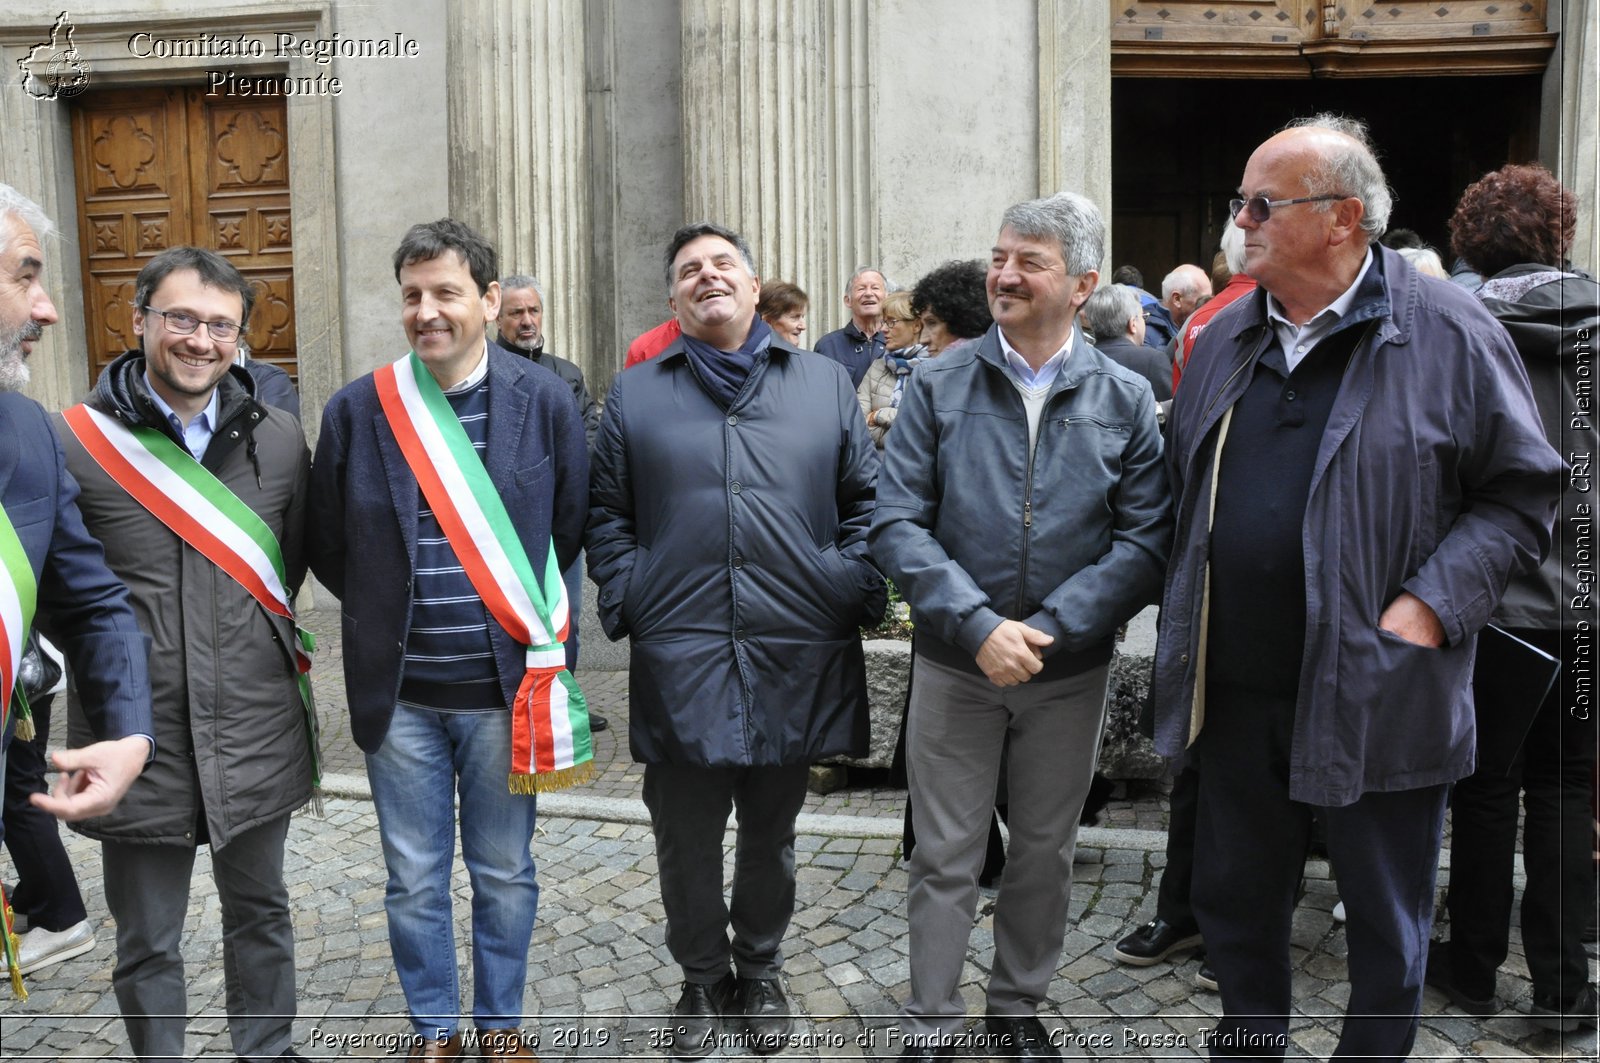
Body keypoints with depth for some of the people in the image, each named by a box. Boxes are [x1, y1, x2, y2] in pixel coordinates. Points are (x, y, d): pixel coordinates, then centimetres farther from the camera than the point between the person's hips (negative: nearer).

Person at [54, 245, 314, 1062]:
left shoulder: (280, 440, 2)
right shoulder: (73, 443, -9)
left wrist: (263, 640, 10)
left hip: (257, 734, 3)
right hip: (139, 739, -2)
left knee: (260, 915, 20)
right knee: (147, 946, 14)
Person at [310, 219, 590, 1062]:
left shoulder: (545, 403, -4)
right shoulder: (356, 409, -3)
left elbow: (571, 531, 5)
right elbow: (328, 547, 7)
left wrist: (534, 625, 4)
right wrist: (390, 613, 5)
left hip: (506, 685, 0)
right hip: (398, 691, 1)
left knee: (504, 873, 14)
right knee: (414, 881, 13)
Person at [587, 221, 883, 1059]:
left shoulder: (825, 384, 9)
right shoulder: (635, 394, 8)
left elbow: (866, 503, 9)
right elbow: (607, 516, 8)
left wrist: (857, 593, -2)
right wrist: (627, 606, -3)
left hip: (797, 658, 1)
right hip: (679, 662, 0)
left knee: (770, 834, 15)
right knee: (686, 839, 9)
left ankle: (760, 974, 37)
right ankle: (703, 981, 32)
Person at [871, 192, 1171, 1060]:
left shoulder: (1125, 399, -2)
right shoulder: (940, 386, -3)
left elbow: (1145, 539, -7)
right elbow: (897, 523, -9)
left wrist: (1049, 630, -18)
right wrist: (978, 627, -20)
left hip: (1070, 670, 1)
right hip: (955, 663, -1)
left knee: (1044, 851, 16)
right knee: (945, 855, 8)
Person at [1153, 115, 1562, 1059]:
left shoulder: (1449, 332, -8)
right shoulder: (1225, 339, 8)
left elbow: (1523, 494, -6)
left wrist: (1429, 604, -17)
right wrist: (1187, 610, 8)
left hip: (1376, 697, -5)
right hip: (1235, 690, 5)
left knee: (1388, 929, 13)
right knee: (1235, 905, 19)